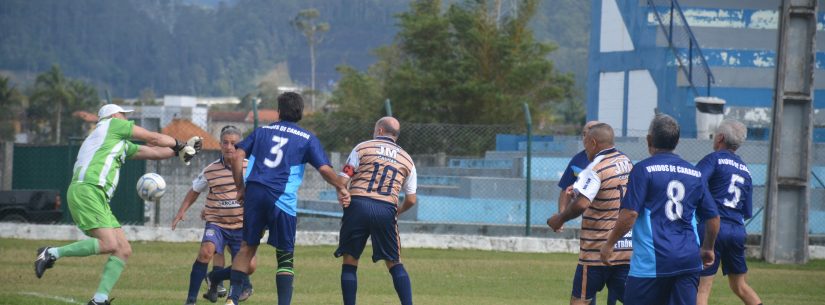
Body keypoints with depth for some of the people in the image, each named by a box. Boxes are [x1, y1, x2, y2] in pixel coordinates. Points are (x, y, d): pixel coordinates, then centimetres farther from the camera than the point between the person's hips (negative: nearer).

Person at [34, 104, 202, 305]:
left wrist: (180, 150, 30)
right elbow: (153, 139, 12)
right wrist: (178, 145, 27)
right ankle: (52, 253, -15)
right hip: (86, 191, -10)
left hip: (99, 198, 10)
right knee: (108, 244, -24)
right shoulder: (112, 124, 7)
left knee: (124, 250, 2)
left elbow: (154, 152, 34)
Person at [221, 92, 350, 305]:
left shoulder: (262, 131, 17)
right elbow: (325, 169, 0)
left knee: (247, 248, 13)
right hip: (283, 199, -3)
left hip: (255, 193, 3)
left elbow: (237, 156, 7)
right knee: (285, 256, 6)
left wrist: (240, 188, 12)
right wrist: (341, 188, 15)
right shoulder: (307, 139, 8)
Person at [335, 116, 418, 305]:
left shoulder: (362, 148, 9)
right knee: (395, 264, 9)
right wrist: (398, 211, 36)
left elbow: (342, 180, 1)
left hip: (358, 205, -2)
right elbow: (411, 200, 16)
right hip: (387, 210, 2)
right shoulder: (406, 159, 17)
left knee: (350, 261, 7)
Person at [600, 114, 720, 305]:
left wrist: (609, 244, -1)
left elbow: (629, 213, -12)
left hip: (652, 261, -5)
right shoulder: (694, 173, 11)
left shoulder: (643, 169, -5)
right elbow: (713, 217, 15)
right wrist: (708, 249, 30)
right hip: (689, 259, 5)